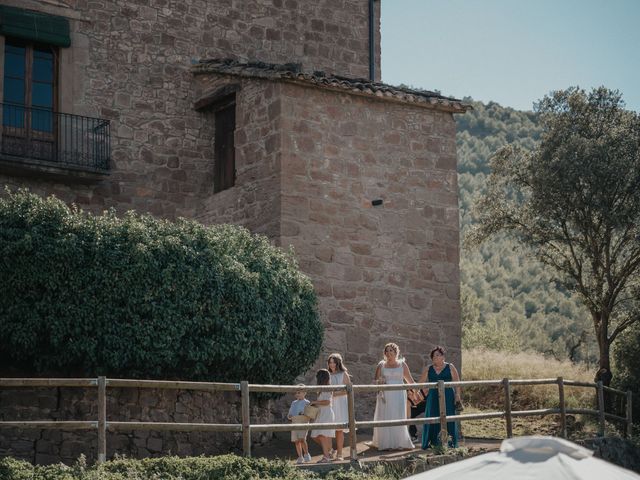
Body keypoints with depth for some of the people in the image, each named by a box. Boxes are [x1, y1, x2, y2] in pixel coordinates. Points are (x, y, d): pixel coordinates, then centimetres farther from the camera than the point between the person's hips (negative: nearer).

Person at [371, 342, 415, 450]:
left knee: (398, 418, -7)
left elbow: (409, 379, 12)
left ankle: (399, 443, 0)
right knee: (385, 418, -4)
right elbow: (376, 380, 9)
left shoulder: (402, 364, 8)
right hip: (385, 395, 1)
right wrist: (379, 381, -14)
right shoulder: (381, 365, 9)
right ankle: (385, 443, 0)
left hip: (398, 395, -1)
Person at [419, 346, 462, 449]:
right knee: (432, 420, -1)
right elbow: (420, 383, 13)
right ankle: (433, 443, 3)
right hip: (433, 397, 3)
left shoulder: (450, 367, 4)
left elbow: (457, 383, 1)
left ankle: (450, 443, -2)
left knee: (448, 420, -5)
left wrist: (457, 396, -8)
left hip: (448, 398, -3)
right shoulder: (428, 369, 11)